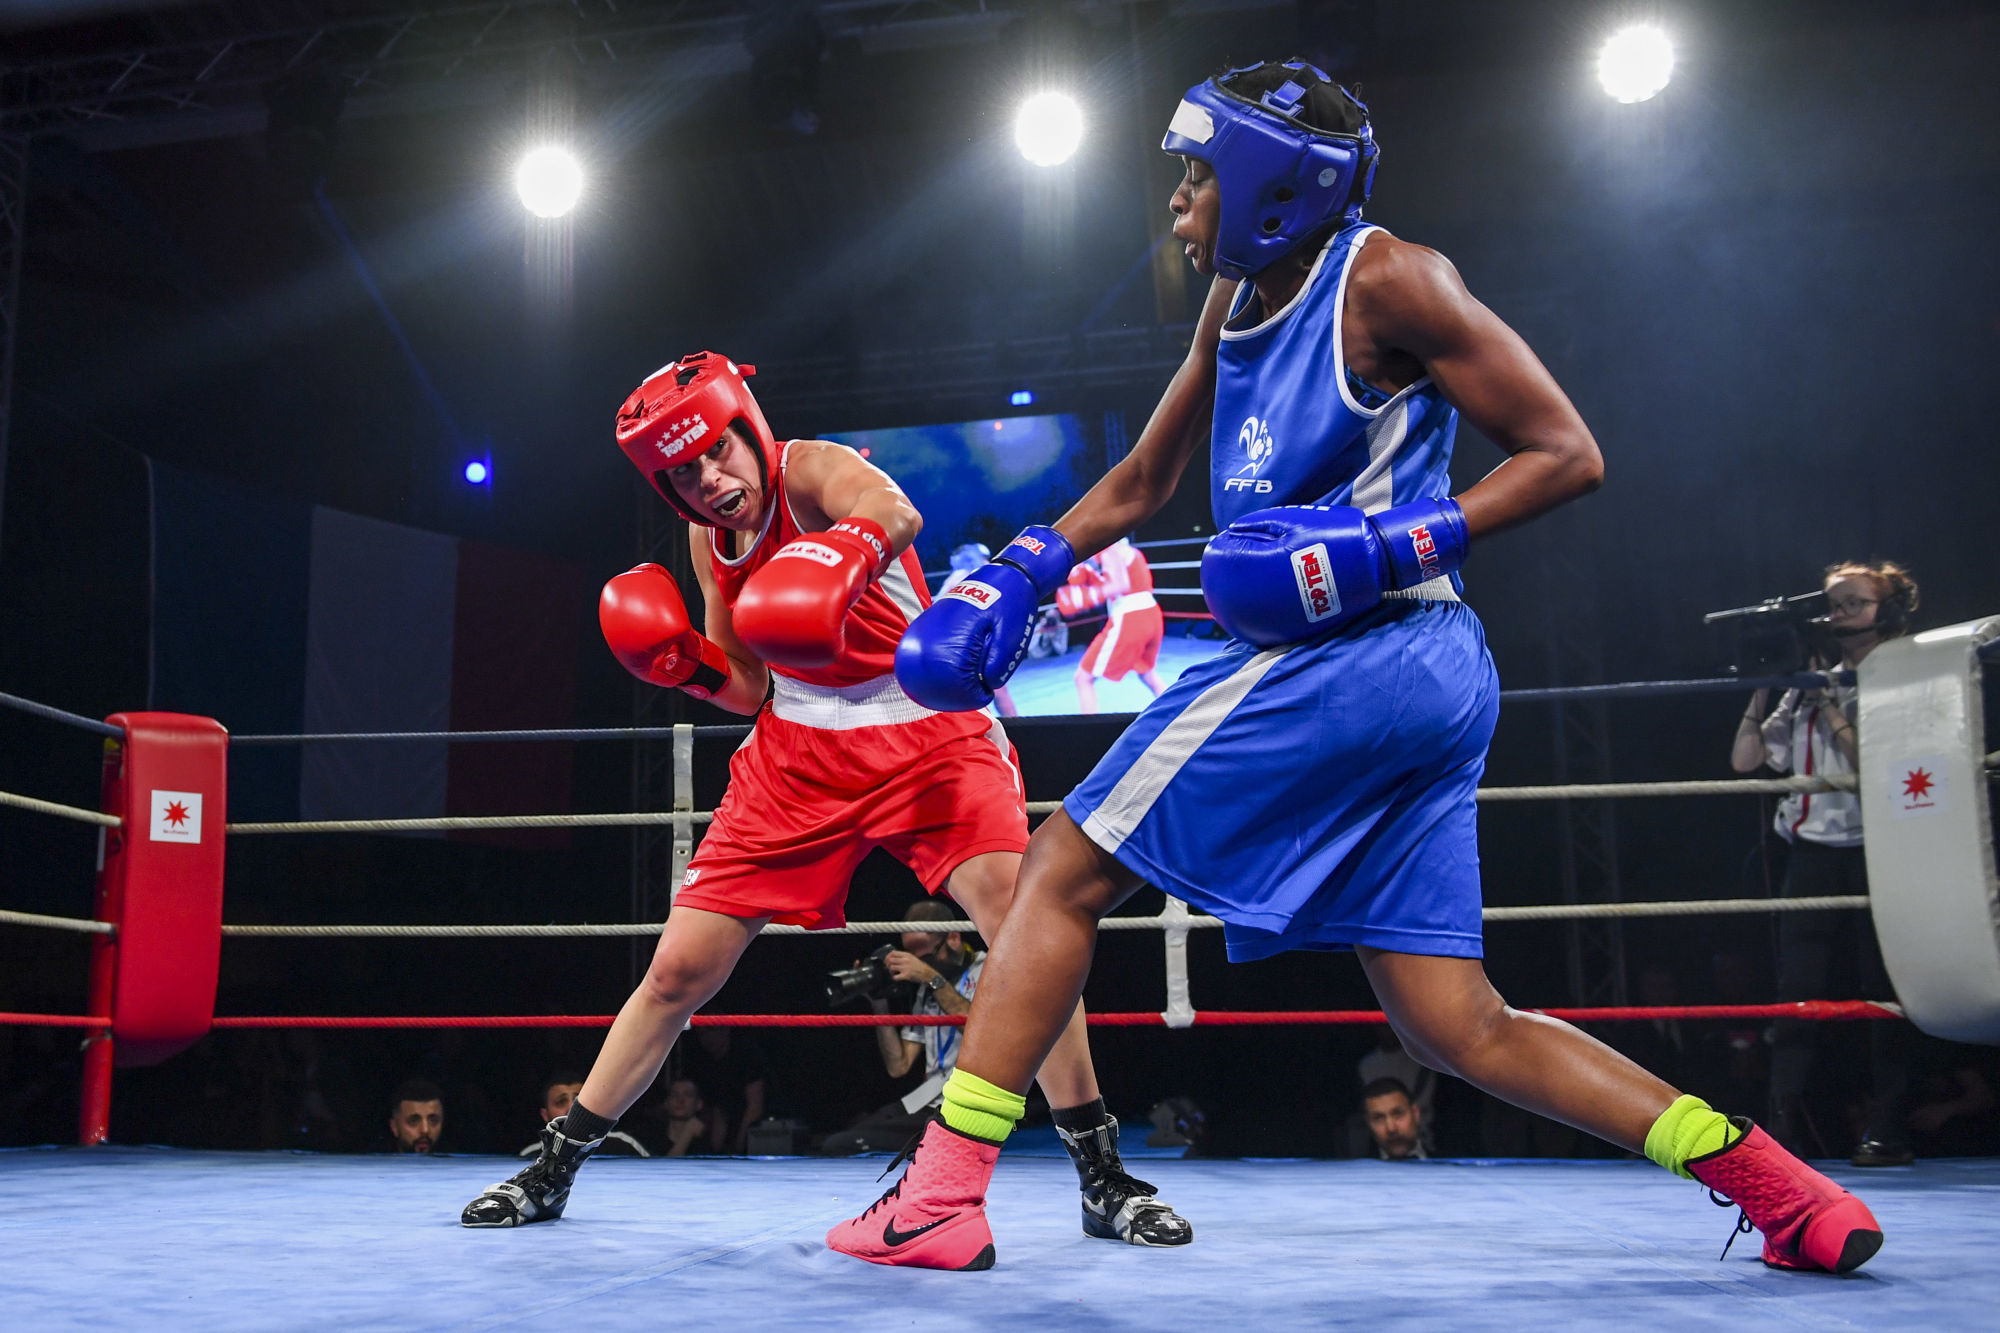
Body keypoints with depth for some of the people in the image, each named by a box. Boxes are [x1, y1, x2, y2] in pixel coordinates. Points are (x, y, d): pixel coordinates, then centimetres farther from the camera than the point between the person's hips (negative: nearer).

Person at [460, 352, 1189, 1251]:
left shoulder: (813, 470, -15)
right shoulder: (711, 542, 4)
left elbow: (896, 513, -40)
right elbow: (749, 689, 11)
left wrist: (850, 550, -63)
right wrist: (684, 663, -9)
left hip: (929, 735, -5)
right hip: (799, 752, 5)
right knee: (679, 970, 4)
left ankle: (1104, 1181, -8)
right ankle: (553, 1168, 22)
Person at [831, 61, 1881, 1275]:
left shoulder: (1386, 281, -5)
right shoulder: (1236, 307, 20)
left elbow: (1569, 454, -7)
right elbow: (1140, 484, 28)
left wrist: (1396, 545, -18)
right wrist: (1019, 570, 16)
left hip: (1352, 656, -9)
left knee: (1064, 871, -3)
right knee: (1462, 1029, 8)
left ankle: (944, 1196, 2)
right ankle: (1775, 1182, 9)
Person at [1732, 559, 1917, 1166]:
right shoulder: (1810, 688, 15)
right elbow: (1745, 758, 9)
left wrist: (1830, 710, -11)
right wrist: (1763, 688, 4)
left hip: (1874, 856, -4)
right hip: (1812, 857, 4)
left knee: (1882, 997, 0)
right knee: (1796, 995, -1)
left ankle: (1885, 1132, 7)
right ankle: (1784, 1131, 1)